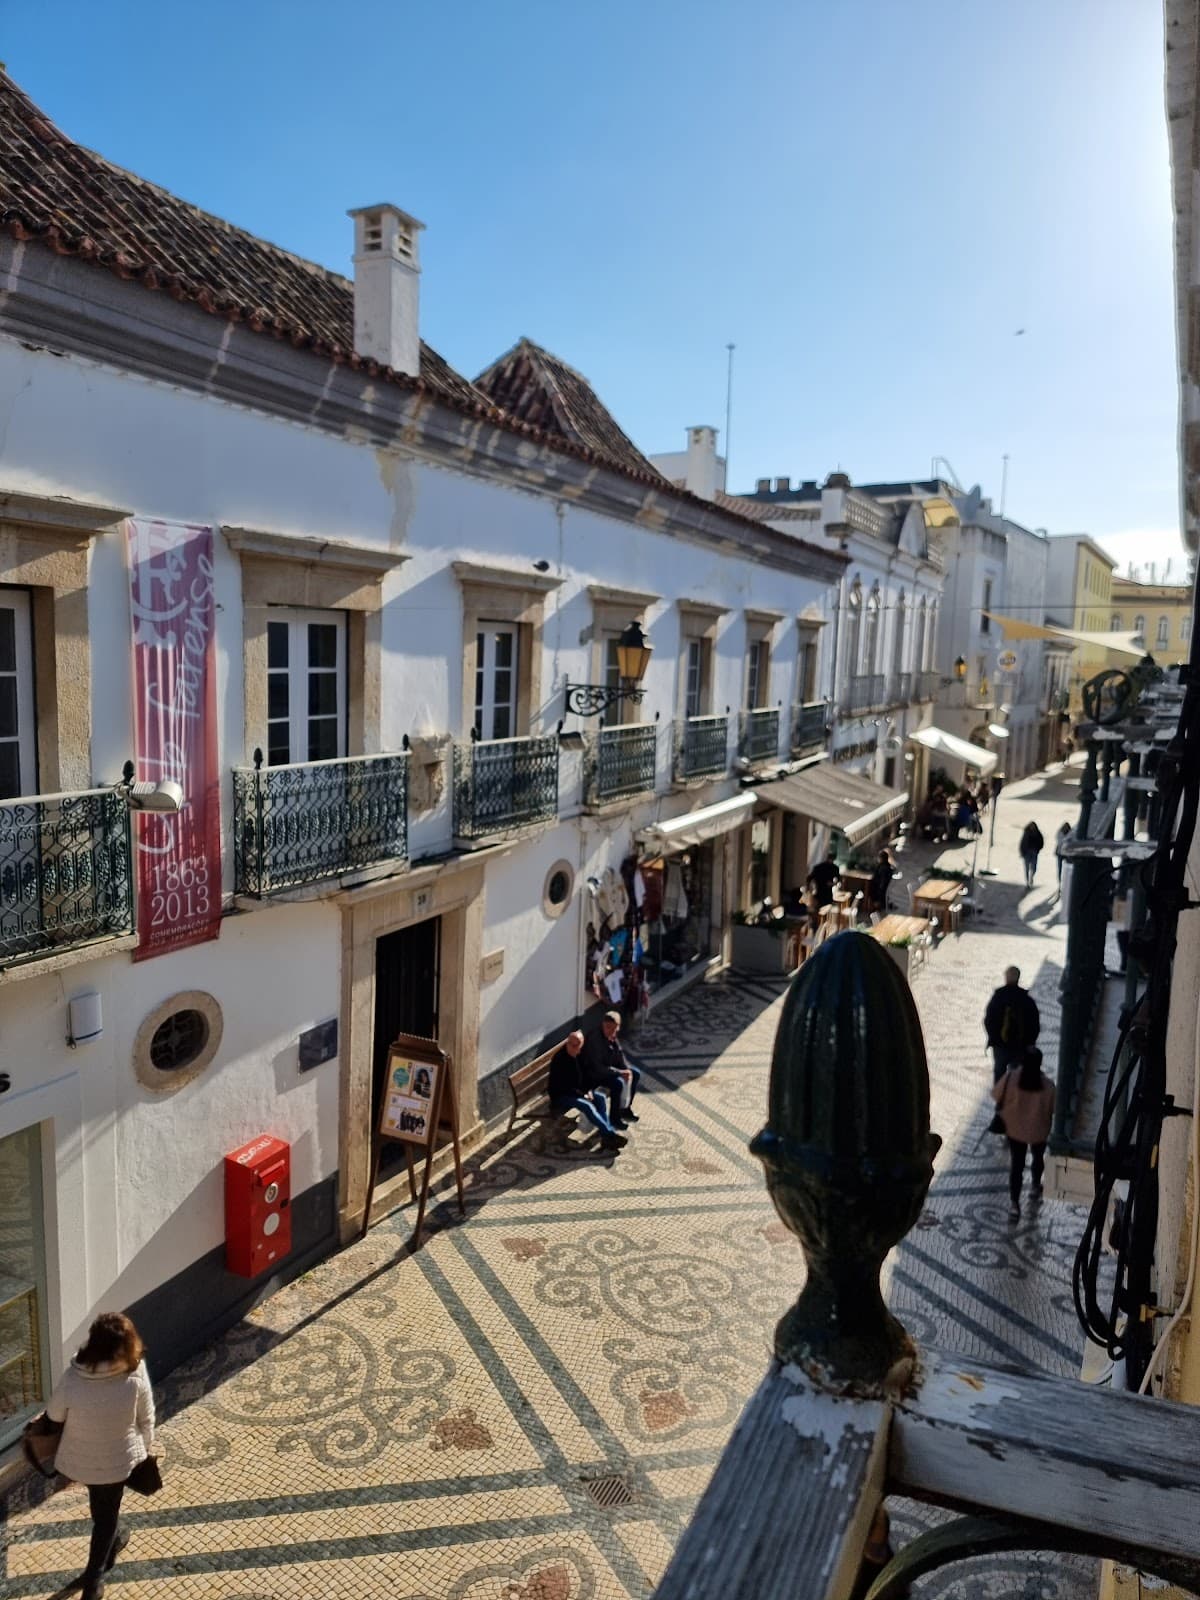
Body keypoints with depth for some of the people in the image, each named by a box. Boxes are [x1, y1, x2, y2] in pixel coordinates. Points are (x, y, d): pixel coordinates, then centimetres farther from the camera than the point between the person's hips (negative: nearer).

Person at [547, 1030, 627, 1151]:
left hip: (577, 1091, 8)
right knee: (586, 1105, -28)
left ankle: (605, 1135, -15)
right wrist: (581, 1094, -20)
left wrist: (588, 1090, -4)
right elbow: (561, 1086, -23)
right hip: (560, 1096, -8)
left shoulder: (579, 1055, 1)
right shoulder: (559, 1059, -24)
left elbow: (584, 1075, 14)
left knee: (601, 1097, -9)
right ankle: (611, 1134, -26)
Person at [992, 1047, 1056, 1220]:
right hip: (1038, 1130, 0)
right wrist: (1048, 1129, 6)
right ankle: (1035, 1187, 49)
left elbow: (999, 1100, -11)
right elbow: (1050, 1111, -11)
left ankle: (1014, 1202, 16)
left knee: (1016, 1164, 15)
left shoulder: (1011, 1077, -24)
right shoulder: (1047, 1085, -24)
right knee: (1038, 1157, 29)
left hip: (1015, 1128, 0)